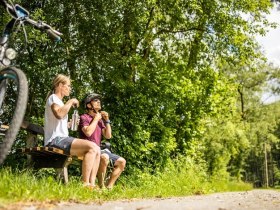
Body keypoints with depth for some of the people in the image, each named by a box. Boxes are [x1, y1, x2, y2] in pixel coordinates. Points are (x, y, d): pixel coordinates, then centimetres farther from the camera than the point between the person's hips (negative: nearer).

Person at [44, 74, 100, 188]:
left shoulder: (59, 101, 26)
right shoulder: (53, 98, -2)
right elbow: (59, 114, -25)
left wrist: (70, 124, 12)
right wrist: (70, 102, -13)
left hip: (62, 139, 9)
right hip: (55, 140, -9)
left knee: (96, 149, -1)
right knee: (92, 147, -24)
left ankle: (92, 184, -11)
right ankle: (85, 184, -25)